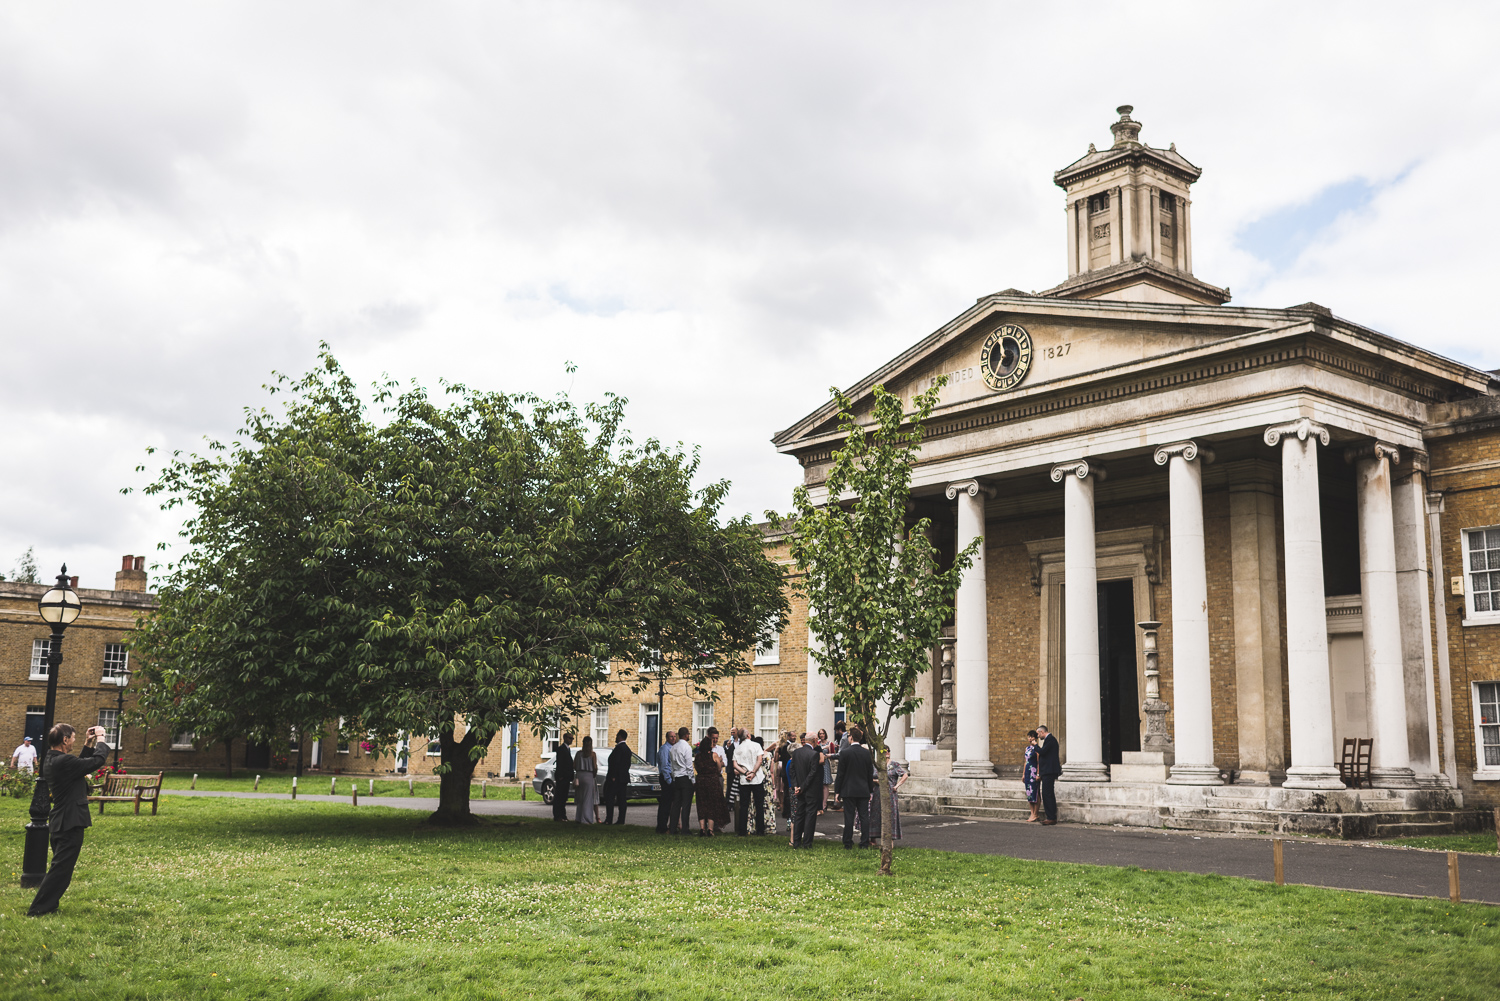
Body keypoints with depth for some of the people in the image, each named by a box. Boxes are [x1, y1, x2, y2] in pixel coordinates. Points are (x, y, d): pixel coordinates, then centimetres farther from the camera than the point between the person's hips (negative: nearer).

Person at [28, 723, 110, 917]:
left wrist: (88, 745, 16)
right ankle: (38, 910, 0)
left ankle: (48, 905, 27)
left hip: (60, 823, 10)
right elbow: (98, 760, -18)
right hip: (70, 823, -10)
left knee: (60, 867, 20)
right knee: (60, 868, -3)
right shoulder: (63, 761, -23)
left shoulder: (51, 760, 9)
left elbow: (82, 764, 21)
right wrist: (101, 739, -3)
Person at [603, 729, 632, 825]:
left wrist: (613, 776, -18)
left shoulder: (619, 748, -13)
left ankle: (609, 820, -8)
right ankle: (621, 820, 5)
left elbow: (615, 762, -19)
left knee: (609, 799, -5)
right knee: (622, 800, 7)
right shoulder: (627, 748, 16)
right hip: (624, 777, 9)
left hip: (615, 778, -9)